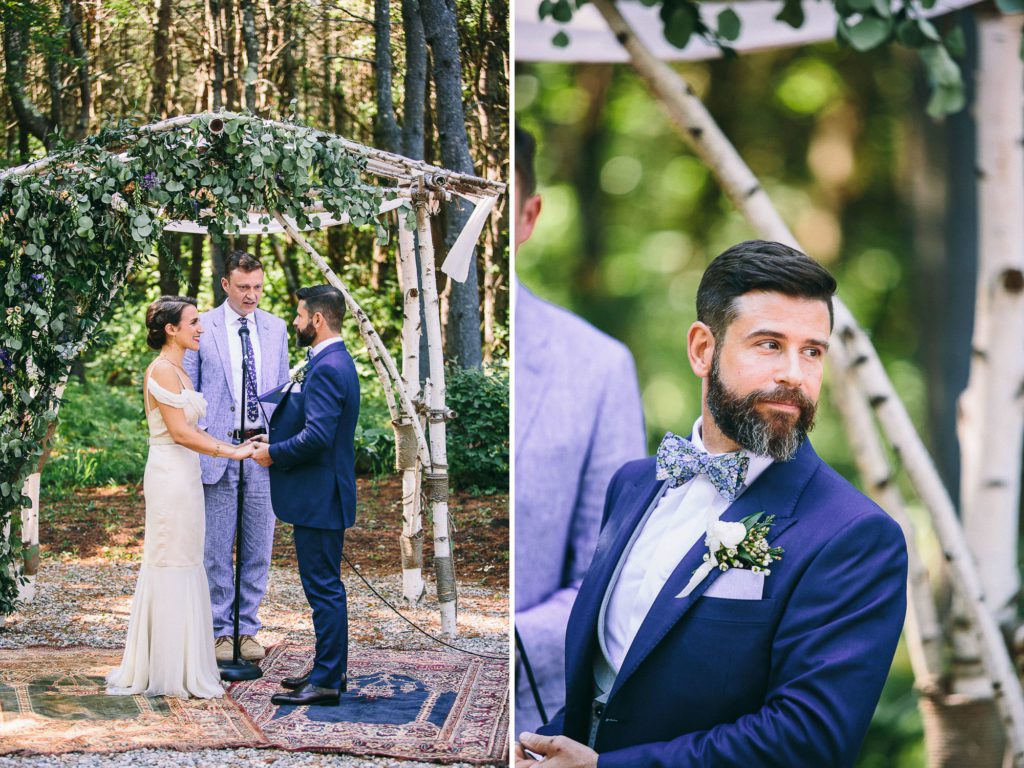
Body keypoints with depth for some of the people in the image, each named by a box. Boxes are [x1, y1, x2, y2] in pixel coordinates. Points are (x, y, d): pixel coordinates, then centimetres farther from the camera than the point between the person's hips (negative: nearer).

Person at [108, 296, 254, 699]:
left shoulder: (178, 371, 17)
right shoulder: (162, 370, -13)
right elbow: (180, 432, -18)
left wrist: (234, 446, 13)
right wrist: (230, 452, -16)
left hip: (184, 475, 10)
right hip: (170, 474, -10)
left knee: (184, 566, 12)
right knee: (171, 565, -5)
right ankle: (167, 671, 1)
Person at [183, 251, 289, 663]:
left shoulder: (276, 328, 10)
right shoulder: (202, 328, 0)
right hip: (218, 450, -3)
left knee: (258, 547, 6)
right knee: (217, 548, 1)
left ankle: (248, 629, 15)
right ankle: (222, 631, 11)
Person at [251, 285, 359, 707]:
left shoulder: (327, 369, -19)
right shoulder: (335, 362, 14)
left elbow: (318, 436, -27)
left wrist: (274, 454, -13)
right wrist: (275, 441, 10)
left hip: (319, 498, -11)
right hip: (320, 495, 11)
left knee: (323, 588, -5)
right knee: (325, 586, 17)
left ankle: (326, 682, 0)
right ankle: (330, 669, 26)